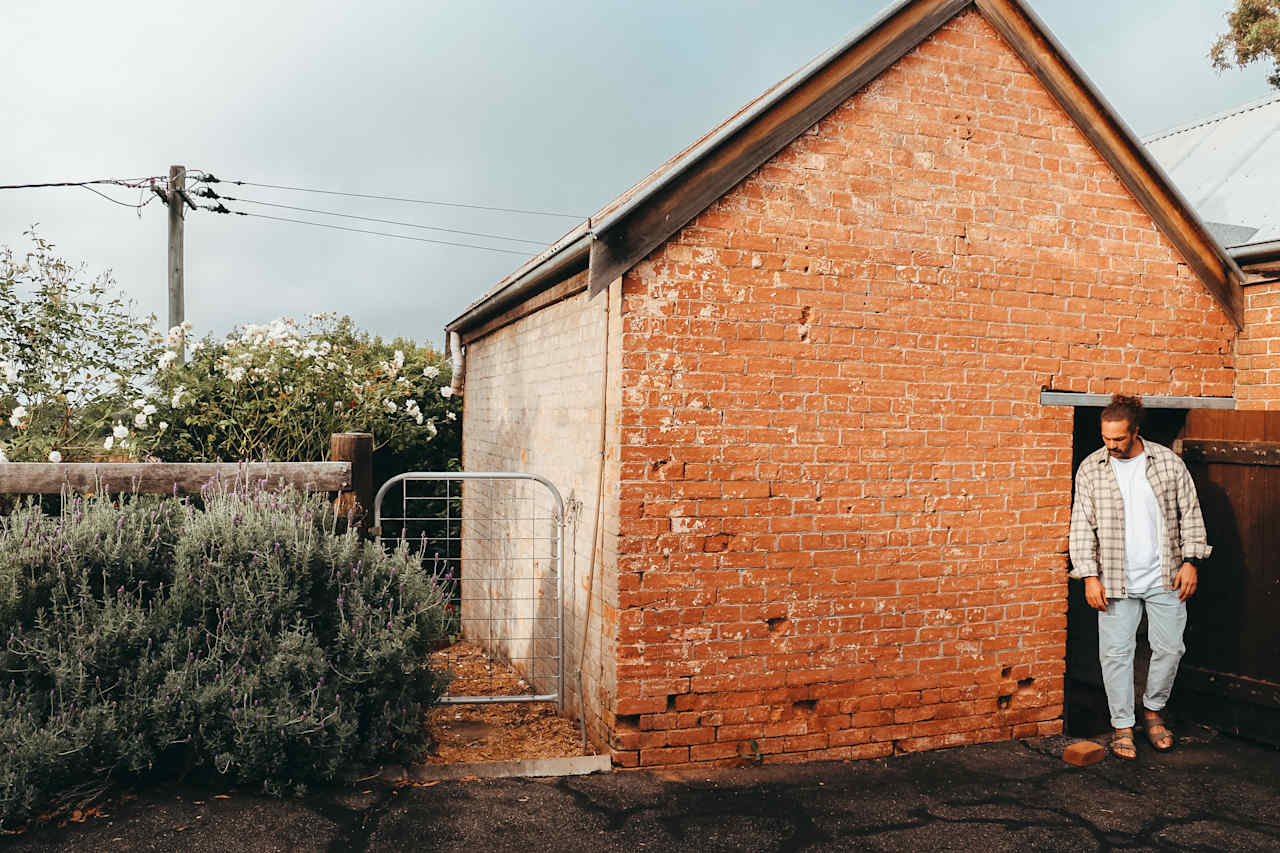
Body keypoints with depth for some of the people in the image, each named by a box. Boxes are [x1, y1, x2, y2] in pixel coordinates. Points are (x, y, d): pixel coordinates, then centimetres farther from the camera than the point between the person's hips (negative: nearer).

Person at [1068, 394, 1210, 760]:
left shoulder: (1169, 462, 0)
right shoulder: (1090, 468, -3)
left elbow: (1190, 513, 6)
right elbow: (1082, 525, -2)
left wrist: (1190, 561, -2)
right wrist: (1090, 576, -8)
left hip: (1165, 578, 1)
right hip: (1116, 580, -1)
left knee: (1169, 648, 8)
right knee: (1116, 653, 1)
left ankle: (1153, 709, 32)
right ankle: (1122, 725, 16)